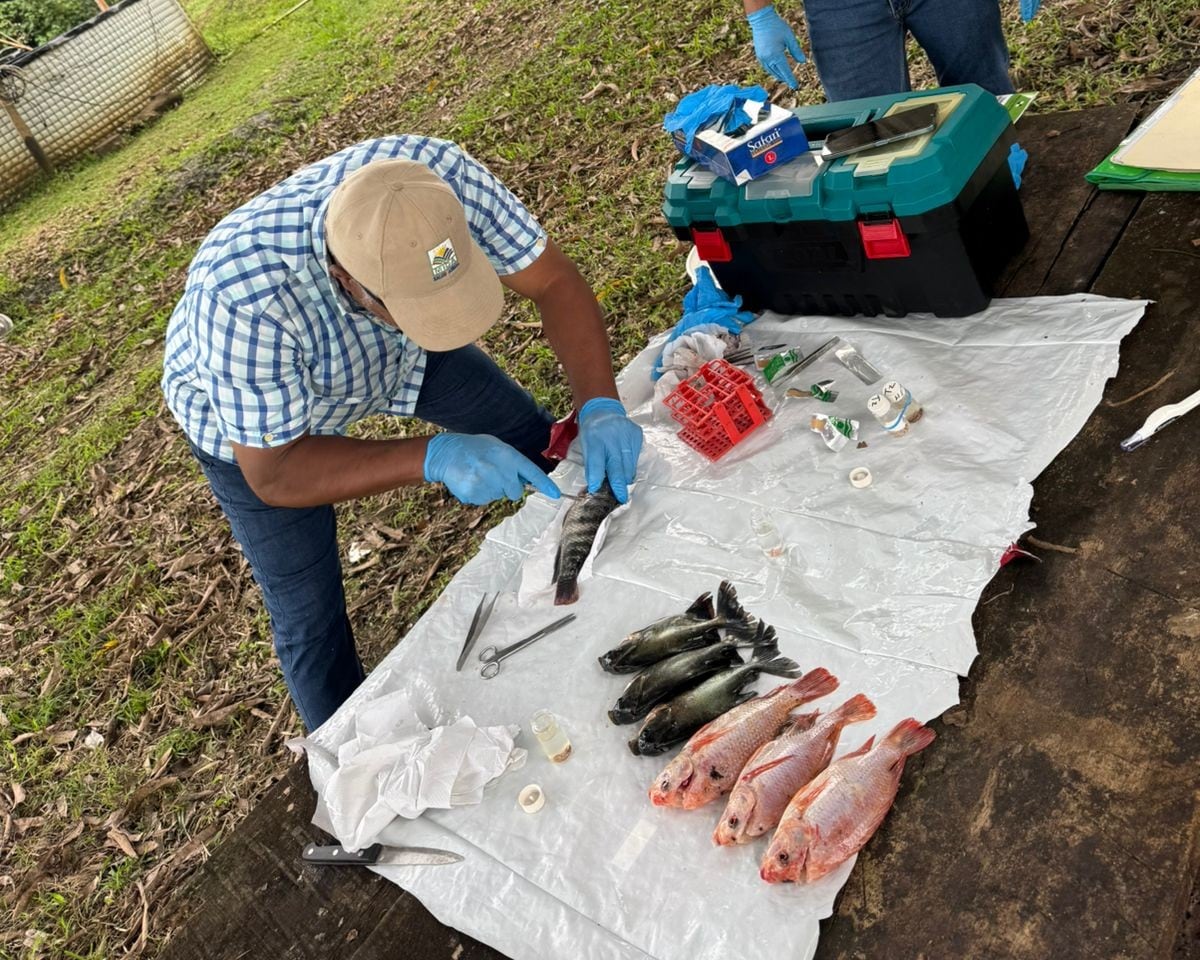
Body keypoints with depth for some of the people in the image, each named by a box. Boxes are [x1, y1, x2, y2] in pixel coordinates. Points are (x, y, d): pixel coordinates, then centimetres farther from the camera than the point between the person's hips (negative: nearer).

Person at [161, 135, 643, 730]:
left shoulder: (438, 174, -36)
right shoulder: (245, 300, -44)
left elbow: (554, 282, -26)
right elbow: (272, 474, -34)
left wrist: (600, 406, -40)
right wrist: (432, 458, -45)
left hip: (391, 349, 4)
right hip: (248, 423, -3)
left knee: (538, 443, 5)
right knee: (310, 619, 2)